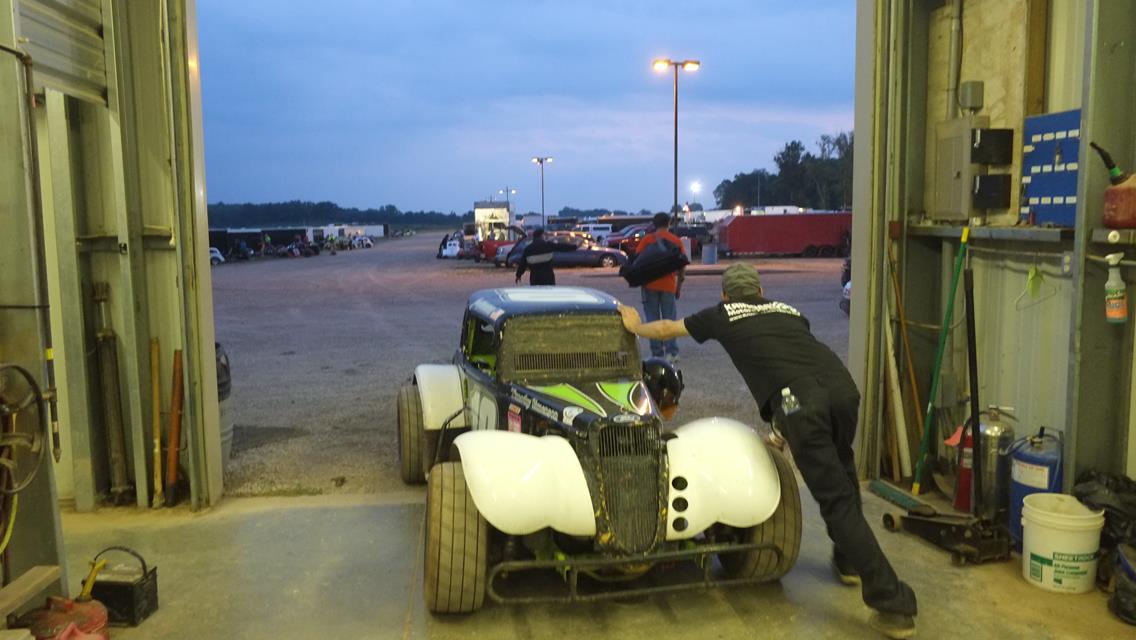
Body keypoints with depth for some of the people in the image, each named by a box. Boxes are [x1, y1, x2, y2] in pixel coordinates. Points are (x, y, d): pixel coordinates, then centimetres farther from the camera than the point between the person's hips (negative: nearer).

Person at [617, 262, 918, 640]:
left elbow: (666, 329, 35)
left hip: (798, 400, -5)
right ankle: (848, 560, 41)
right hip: (842, 386, 5)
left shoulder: (723, 314, 23)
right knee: (841, 472, 31)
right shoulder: (788, 310, 33)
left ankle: (893, 604, -1)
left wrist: (636, 326, 56)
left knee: (837, 501, -1)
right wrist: (787, 430, 51)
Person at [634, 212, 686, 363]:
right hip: (669, 285, 1)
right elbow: (682, 267, 5)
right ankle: (671, 353, 0)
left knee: (653, 319, 5)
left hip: (650, 285, -1)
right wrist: (679, 286, 12)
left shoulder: (647, 239, 2)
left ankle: (657, 353, 4)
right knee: (670, 319, 7)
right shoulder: (676, 241, 6)